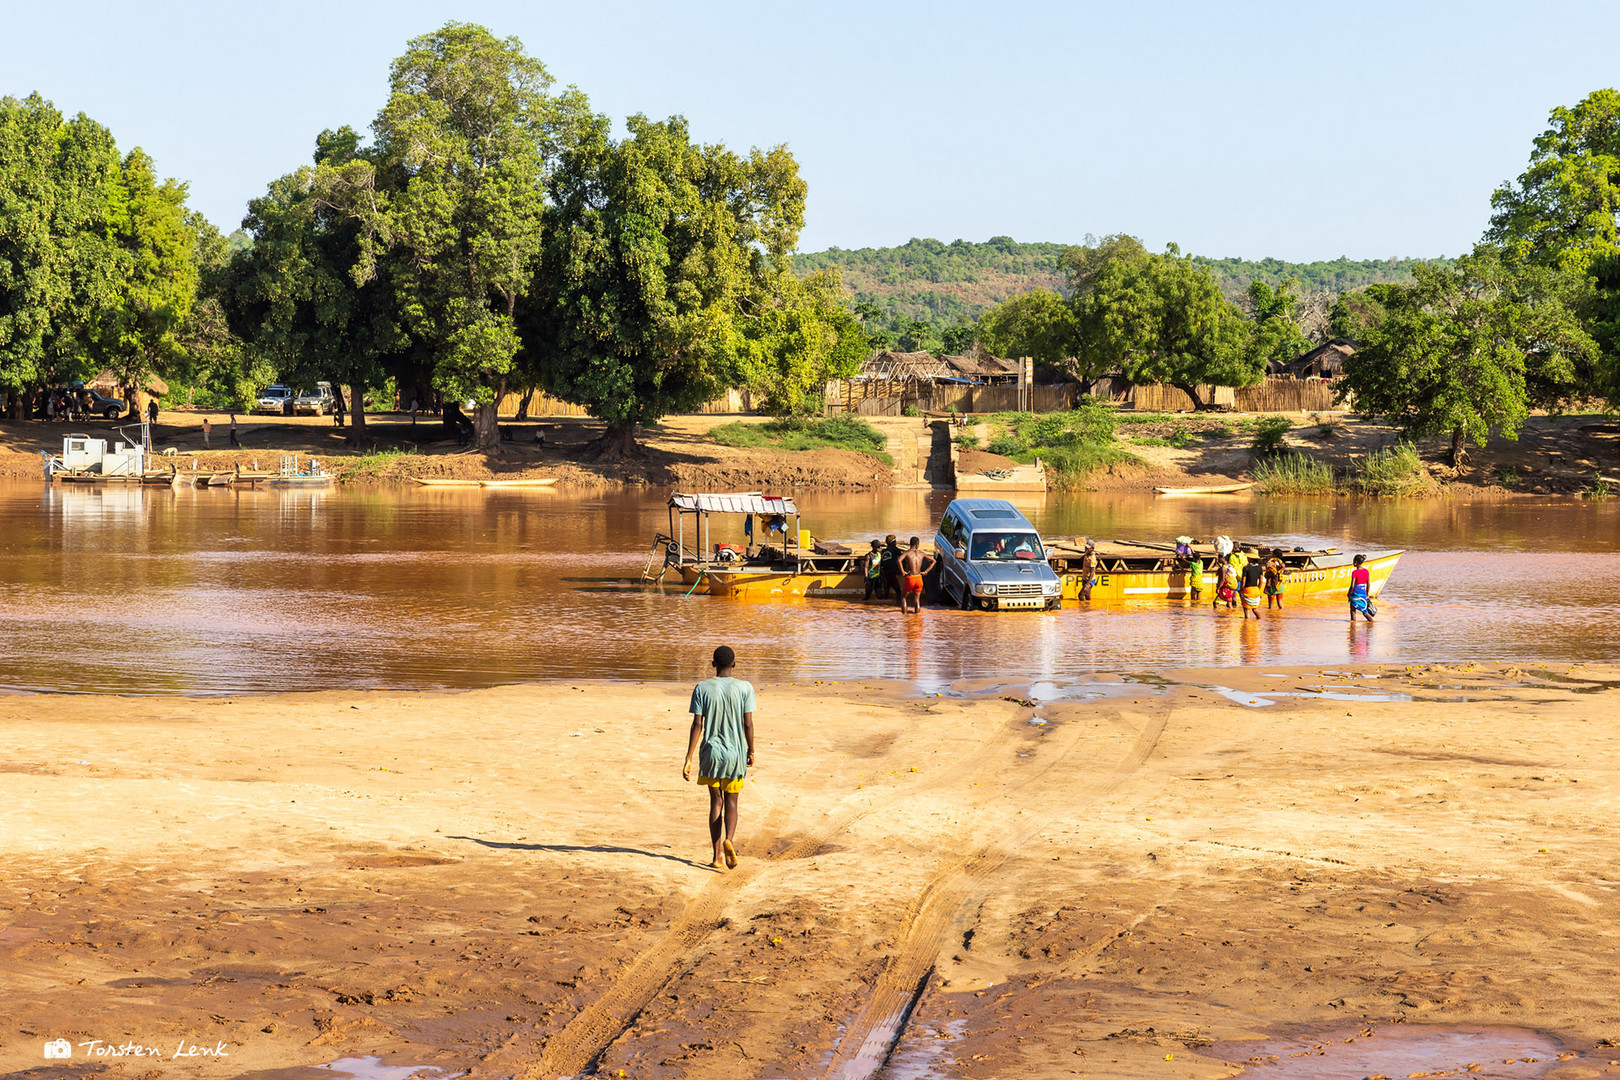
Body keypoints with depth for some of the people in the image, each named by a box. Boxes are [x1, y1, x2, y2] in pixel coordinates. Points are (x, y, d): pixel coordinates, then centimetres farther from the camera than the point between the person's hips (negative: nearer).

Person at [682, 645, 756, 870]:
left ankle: (718, 855, 8)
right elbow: (748, 724, -5)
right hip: (735, 753, -1)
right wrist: (751, 751, 10)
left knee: (716, 801, 12)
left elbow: (697, 725, -7)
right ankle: (729, 840, -18)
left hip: (710, 752, 1)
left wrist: (689, 759, -5)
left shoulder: (702, 688, -4)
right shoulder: (745, 688, -5)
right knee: (731, 802, 10)